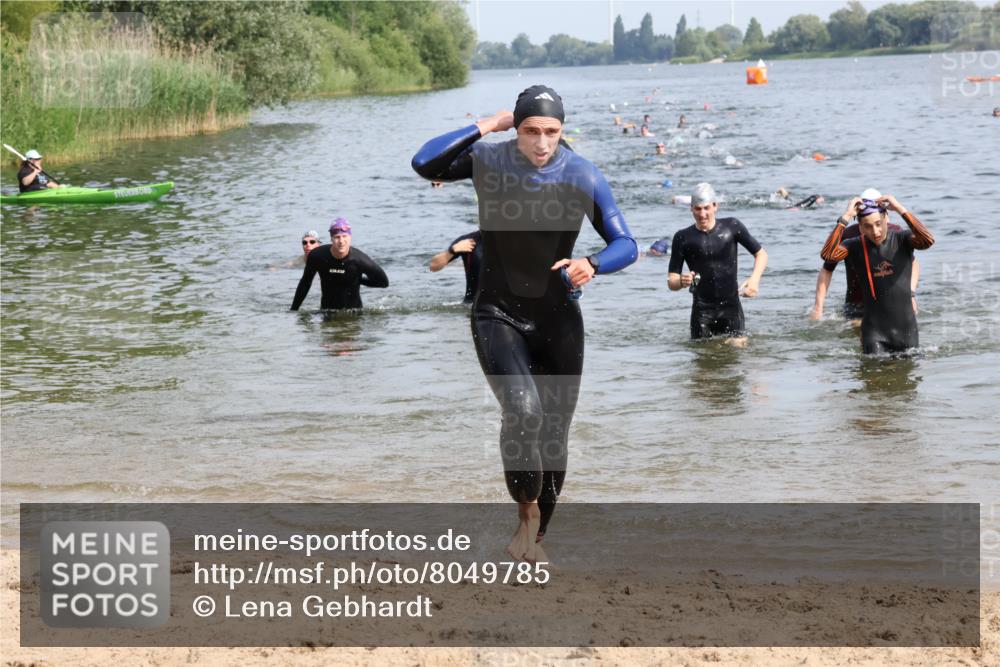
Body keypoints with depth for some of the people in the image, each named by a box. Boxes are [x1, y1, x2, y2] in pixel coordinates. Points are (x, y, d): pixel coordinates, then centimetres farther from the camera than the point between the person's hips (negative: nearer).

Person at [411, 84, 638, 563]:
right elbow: (425, 164, -23)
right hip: (498, 316, -2)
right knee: (522, 408, -28)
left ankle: (536, 535, 28)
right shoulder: (488, 161, -8)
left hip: (558, 320, 2)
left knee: (553, 435, 7)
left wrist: (592, 265, -26)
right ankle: (526, 509, -6)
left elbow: (625, 244, -5)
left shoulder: (583, 177, -8)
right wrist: (486, 126, -20)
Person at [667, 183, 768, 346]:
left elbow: (761, 254, 9)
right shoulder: (683, 238, -1)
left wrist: (754, 279, -10)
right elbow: (671, 282, 0)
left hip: (731, 304, 0)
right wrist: (681, 282, -24)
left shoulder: (731, 227, 0)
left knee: (737, 346, -12)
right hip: (702, 308, 0)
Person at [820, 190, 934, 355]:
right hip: (874, 330, -1)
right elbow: (827, 254, -22)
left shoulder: (902, 239, -4)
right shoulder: (856, 247, -4)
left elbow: (928, 241, -25)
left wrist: (901, 210, -27)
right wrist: (845, 218, -23)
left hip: (906, 328, 1)